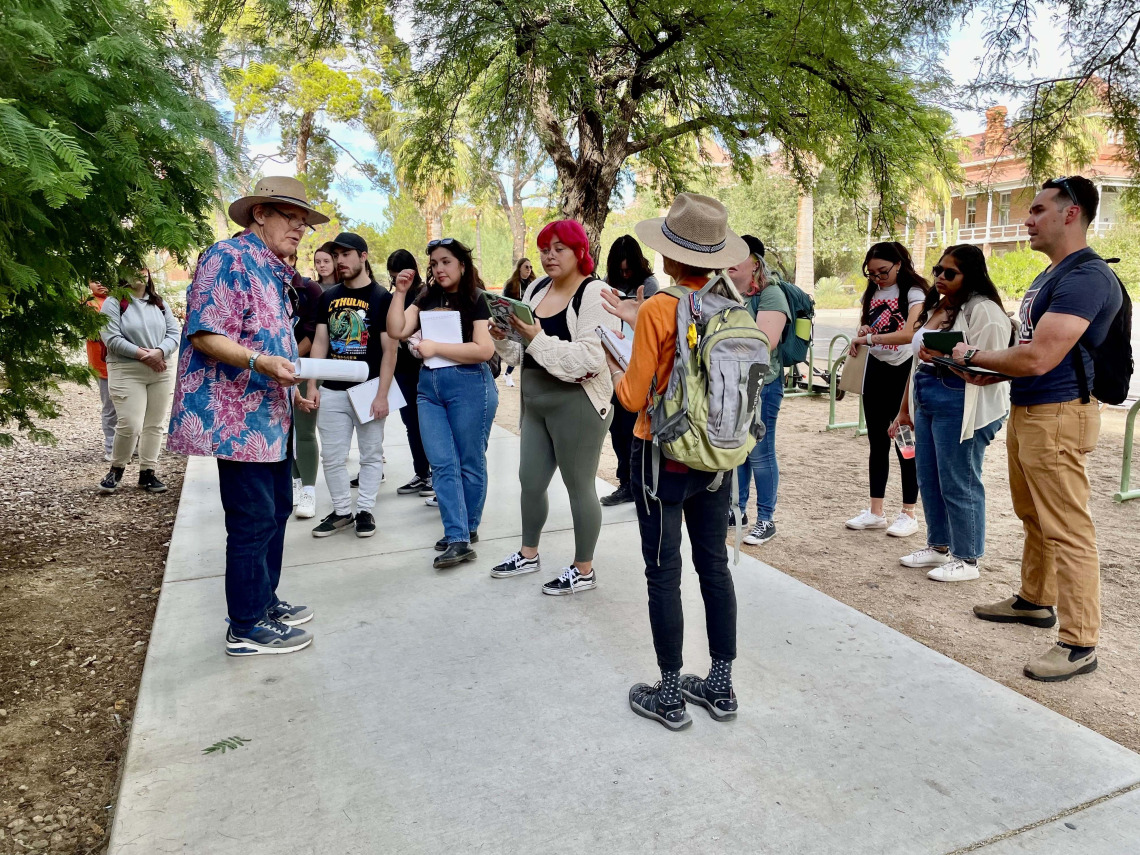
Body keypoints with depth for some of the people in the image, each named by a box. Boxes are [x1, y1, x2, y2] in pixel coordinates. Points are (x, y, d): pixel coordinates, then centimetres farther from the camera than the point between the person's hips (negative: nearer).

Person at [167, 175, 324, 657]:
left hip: (269, 416, 10)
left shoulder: (275, 273, 20)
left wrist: (292, 389, 22)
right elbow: (206, 335, -19)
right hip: (237, 417, -10)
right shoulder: (229, 258, -10)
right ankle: (246, 628, 7)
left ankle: (263, 600, 31)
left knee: (276, 510, 16)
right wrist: (260, 361, -31)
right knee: (253, 521, -5)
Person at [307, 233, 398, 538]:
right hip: (332, 391, 4)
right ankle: (341, 511, 20)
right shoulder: (328, 297, 9)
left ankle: (365, 510, 18)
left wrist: (382, 395, -12)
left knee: (371, 455, 6)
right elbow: (320, 343, 11)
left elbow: (389, 349, -7)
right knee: (332, 457, 7)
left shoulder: (381, 297, -3)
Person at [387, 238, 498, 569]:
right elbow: (397, 331, 1)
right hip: (429, 386, 5)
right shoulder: (426, 298, 10)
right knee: (442, 464, 0)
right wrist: (400, 293, -6)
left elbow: (484, 350, -16)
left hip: (468, 386, -5)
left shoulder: (475, 301, -4)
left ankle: (467, 529, 21)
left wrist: (436, 347, -14)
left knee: (469, 462, 6)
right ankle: (458, 538, 2)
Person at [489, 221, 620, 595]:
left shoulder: (595, 294, -14)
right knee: (530, 481, 16)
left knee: (579, 486, 4)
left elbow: (589, 360, -24)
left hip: (577, 405, -8)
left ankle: (584, 569, 20)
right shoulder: (537, 288, 9)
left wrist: (537, 337, -26)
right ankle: (529, 553, 36)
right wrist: (504, 338, -5)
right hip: (535, 403, 8)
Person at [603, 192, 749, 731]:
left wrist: (608, 359, 6)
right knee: (715, 566, 15)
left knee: (664, 574, 6)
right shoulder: (730, 305, 0)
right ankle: (721, 687, 28)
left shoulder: (658, 308, -17)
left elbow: (634, 397, -13)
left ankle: (669, 696, 19)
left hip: (663, 457, -6)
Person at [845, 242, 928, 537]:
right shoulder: (873, 292, 9)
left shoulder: (913, 292, -11)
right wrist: (862, 332, -3)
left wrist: (869, 338, -28)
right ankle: (875, 512, 15)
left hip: (905, 371, -6)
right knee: (877, 443, 8)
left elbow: (910, 333, -25)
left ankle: (908, 514, 9)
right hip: (876, 369, 6)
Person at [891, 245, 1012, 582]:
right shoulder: (935, 307, 17)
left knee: (958, 485, -1)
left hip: (960, 408, -9)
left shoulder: (983, 311, -11)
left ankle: (966, 560, 13)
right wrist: (905, 409, 20)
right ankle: (938, 546, 30)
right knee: (928, 480, 15)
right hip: (926, 403, 9)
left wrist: (946, 358, -28)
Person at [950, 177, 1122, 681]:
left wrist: (972, 356, -12)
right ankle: (1035, 601, 37)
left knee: (1067, 530, -5)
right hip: (1025, 411, 10)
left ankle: (1079, 644, 4)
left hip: (1058, 416, -10)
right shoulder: (1050, 276, 15)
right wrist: (991, 372, 7)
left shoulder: (1085, 277, -18)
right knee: (1033, 518, 21)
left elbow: (1037, 358, -25)